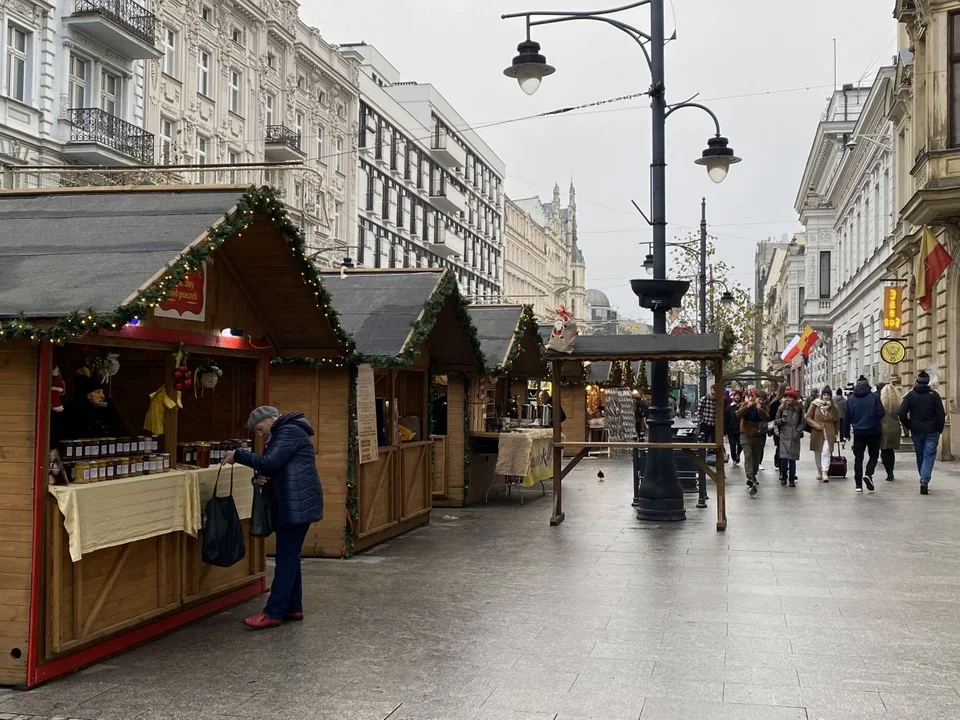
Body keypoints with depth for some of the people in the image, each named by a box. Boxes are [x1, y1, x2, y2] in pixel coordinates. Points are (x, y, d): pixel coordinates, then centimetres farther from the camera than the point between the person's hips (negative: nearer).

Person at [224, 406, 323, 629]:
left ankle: (273, 613, -7)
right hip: (291, 504, 11)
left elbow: (270, 462, -20)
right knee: (289, 556, 13)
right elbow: (275, 467, 21)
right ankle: (293, 608, 20)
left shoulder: (290, 431, -11)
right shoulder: (282, 434, 22)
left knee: (286, 557, -9)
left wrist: (237, 455, -11)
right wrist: (262, 477, -1)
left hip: (297, 504, -11)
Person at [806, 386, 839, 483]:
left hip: (829, 434, -1)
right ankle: (819, 471, 25)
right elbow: (808, 418, 1)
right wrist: (816, 425, -12)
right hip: (817, 434, 1)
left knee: (826, 453, -13)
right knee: (817, 453, 10)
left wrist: (835, 433, 11)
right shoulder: (814, 404, 0)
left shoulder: (833, 406, 3)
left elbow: (837, 421, 13)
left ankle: (824, 473, -16)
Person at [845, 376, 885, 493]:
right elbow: (881, 413, -13)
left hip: (858, 432, 2)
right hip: (873, 431, -2)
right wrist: (874, 417, 9)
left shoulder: (850, 399, 2)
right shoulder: (874, 397, -7)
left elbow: (847, 417, 3)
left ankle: (858, 484, 5)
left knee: (858, 457, 8)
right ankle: (868, 474, -15)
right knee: (873, 455, 10)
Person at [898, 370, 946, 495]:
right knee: (929, 456, -1)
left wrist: (909, 426, 4)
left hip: (916, 432, 2)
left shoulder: (910, 395, -1)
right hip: (932, 432, -1)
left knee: (920, 456, 15)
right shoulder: (934, 394, -3)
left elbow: (902, 413, -10)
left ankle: (923, 481, 21)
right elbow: (941, 414, -7)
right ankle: (924, 481, -17)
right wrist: (939, 430, 3)